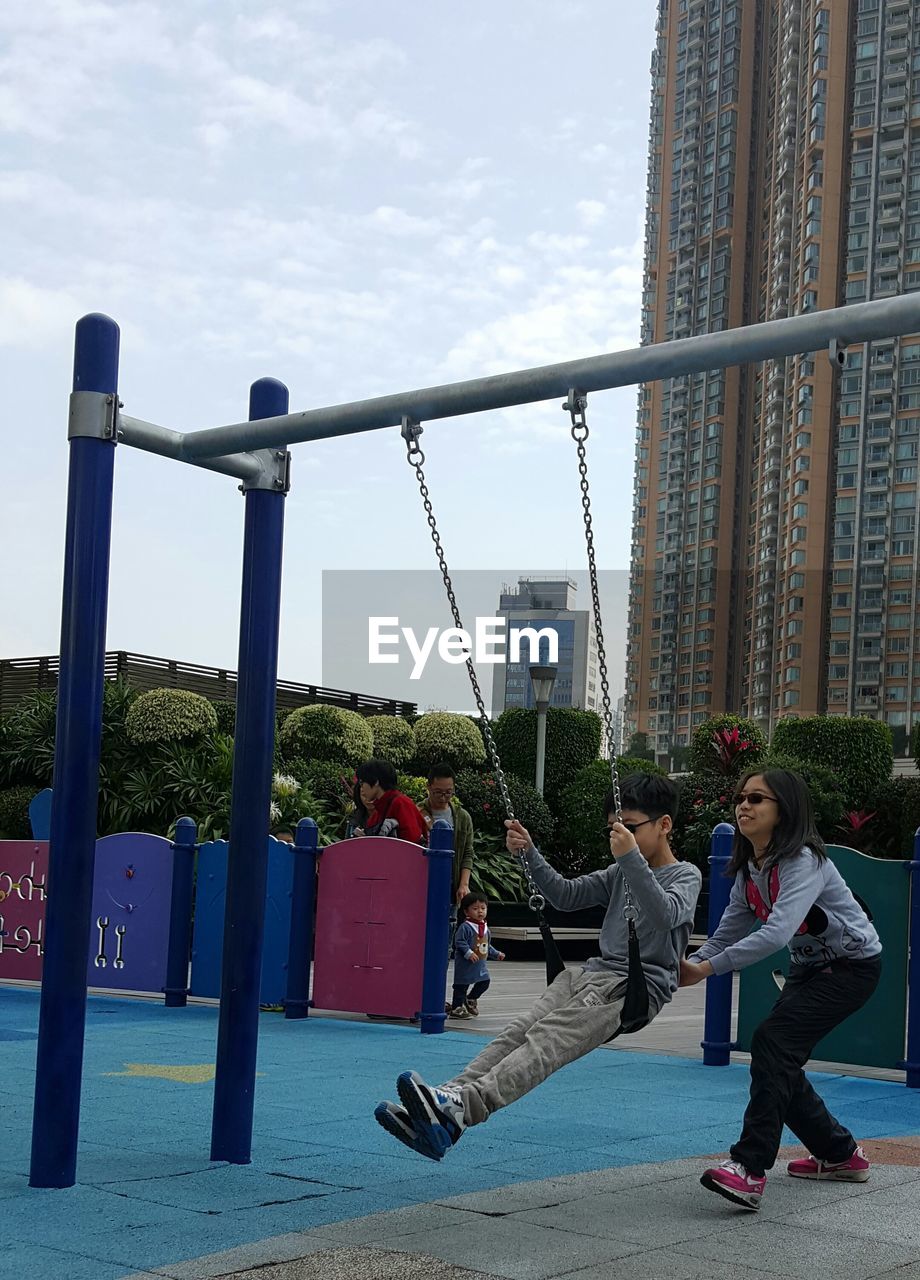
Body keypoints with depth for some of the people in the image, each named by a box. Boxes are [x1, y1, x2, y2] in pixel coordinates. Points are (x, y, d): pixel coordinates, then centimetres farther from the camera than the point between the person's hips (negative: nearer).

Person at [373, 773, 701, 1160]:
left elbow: (666, 915, -19)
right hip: (594, 973, 7)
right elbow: (566, 895, 23)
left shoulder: (685, 876, 2)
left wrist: (631, 857, -30)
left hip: (638, 987, -7)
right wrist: (530, 853, 9)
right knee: (516, 1033, -19)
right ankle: (442, 1101, -37)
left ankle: (460, 1107, -52)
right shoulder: (619, 874, 24)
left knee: (547, 1040, -30)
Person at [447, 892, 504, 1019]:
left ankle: (471, 999, 32)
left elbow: (487, 946, 21)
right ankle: (456, 1008, 7)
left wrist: (497, 954, 14)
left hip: (481, 964, 8)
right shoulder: (465, 927, -14)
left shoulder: (485, 928, 12)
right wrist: (469, 953, -29)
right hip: (465, 964, -8)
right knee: (461, 985, -2)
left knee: (484, 982, 11)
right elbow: (460, 942, -20)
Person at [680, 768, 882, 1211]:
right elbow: (726, 934, -2)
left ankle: (749, 1168, -29)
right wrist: (687, 966, -21)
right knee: (777, 1062, 4)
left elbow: (778, 932, -39)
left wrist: (707, 969, -40)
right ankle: (840, 1154, 24)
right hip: (809, 967, 9)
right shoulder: (748, 869, 0)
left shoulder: (804, 860, -26)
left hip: (852, 966, -9)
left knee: (772, 1041, -24)